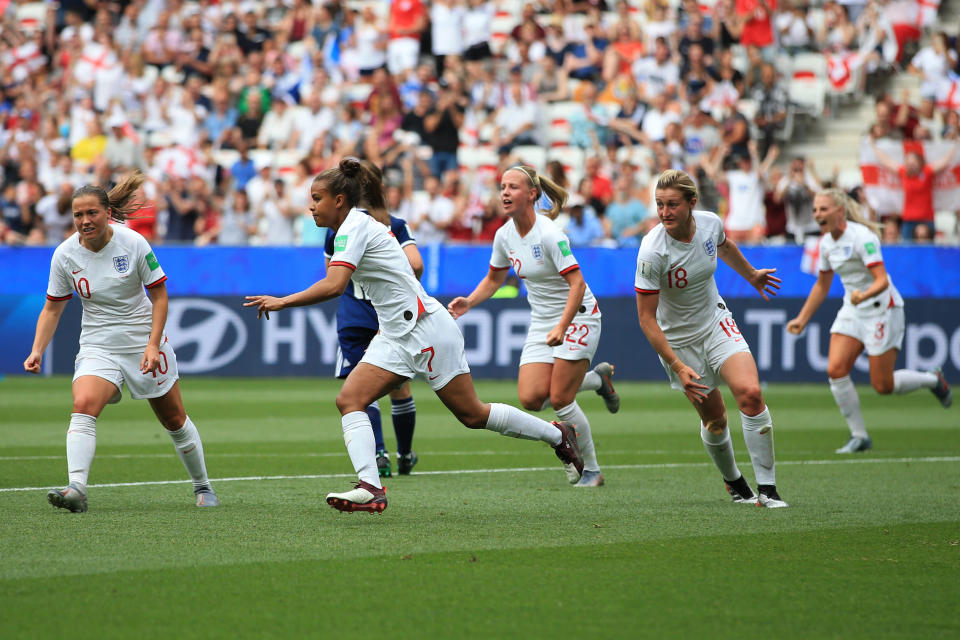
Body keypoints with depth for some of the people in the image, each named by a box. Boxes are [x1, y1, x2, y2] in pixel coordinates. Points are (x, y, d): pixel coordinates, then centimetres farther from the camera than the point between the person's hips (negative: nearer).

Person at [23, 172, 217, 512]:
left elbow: (159, 295, -6)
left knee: (174, 420, 9)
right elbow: (52, 309, 2)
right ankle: (76, 488, -38)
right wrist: (37, 351, -12)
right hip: (97, 346, 1)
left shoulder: (133, 243, -14)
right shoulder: (65, 255, -8)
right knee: (83, 406, -27)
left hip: (144, 341, -1)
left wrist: (153, 344, -16)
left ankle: (202, 486, 31)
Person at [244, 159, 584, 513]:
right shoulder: (360, 224, 11)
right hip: (396, 336, 10)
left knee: (472, 414, 0)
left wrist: (282, 301, -23)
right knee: (349, 399, -8)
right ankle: (370, 487, -20)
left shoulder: (354, 227, -17)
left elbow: (333, 286, -30)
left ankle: (556, 434, 18)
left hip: (427, 329, -10)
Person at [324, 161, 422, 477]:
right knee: (399, 389, 16)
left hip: (354, 318, -1)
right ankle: (405, 456, 29)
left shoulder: (338, 226, 2)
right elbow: (415, 264, -15)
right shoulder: (395, 226, -1)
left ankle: (379, 453, -22)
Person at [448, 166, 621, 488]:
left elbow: (577, 284, -26)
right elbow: (493, 279, 16)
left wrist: (561, 328, -36)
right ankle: (596, 378, 18)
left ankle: (592, 470, 7)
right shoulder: (504, 235, 0)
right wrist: (468, 302, -2)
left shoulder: (550, 234, -22)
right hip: (541, 322, 7)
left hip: (577, 316, -7)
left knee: (559, 400, -13)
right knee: (532, 398, -10)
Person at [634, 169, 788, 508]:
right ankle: (734, 483, 31)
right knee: (714, 418, 3)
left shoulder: (710, 223, -13)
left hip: (716, 322, 3)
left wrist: (751, 275, 32)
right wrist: (678, 367, -25)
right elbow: (646, 318, -21)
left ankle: (767, 488, -12)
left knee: (750, 394, -18)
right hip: (677, 338, -3)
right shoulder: (652, 252, -27)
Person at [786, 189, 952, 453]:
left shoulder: (861, 237, -21)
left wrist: (863, 295, -47)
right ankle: (859, 436, -1)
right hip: (852, 311, 7)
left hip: (882, 309, -7)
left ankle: (932, 380, 25)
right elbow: (822, 284, 18)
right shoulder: (827, 242, 4)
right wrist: (802, 319, 15)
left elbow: (882, 280, -28)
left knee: (883, 385, -4)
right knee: (835, 370, -12)